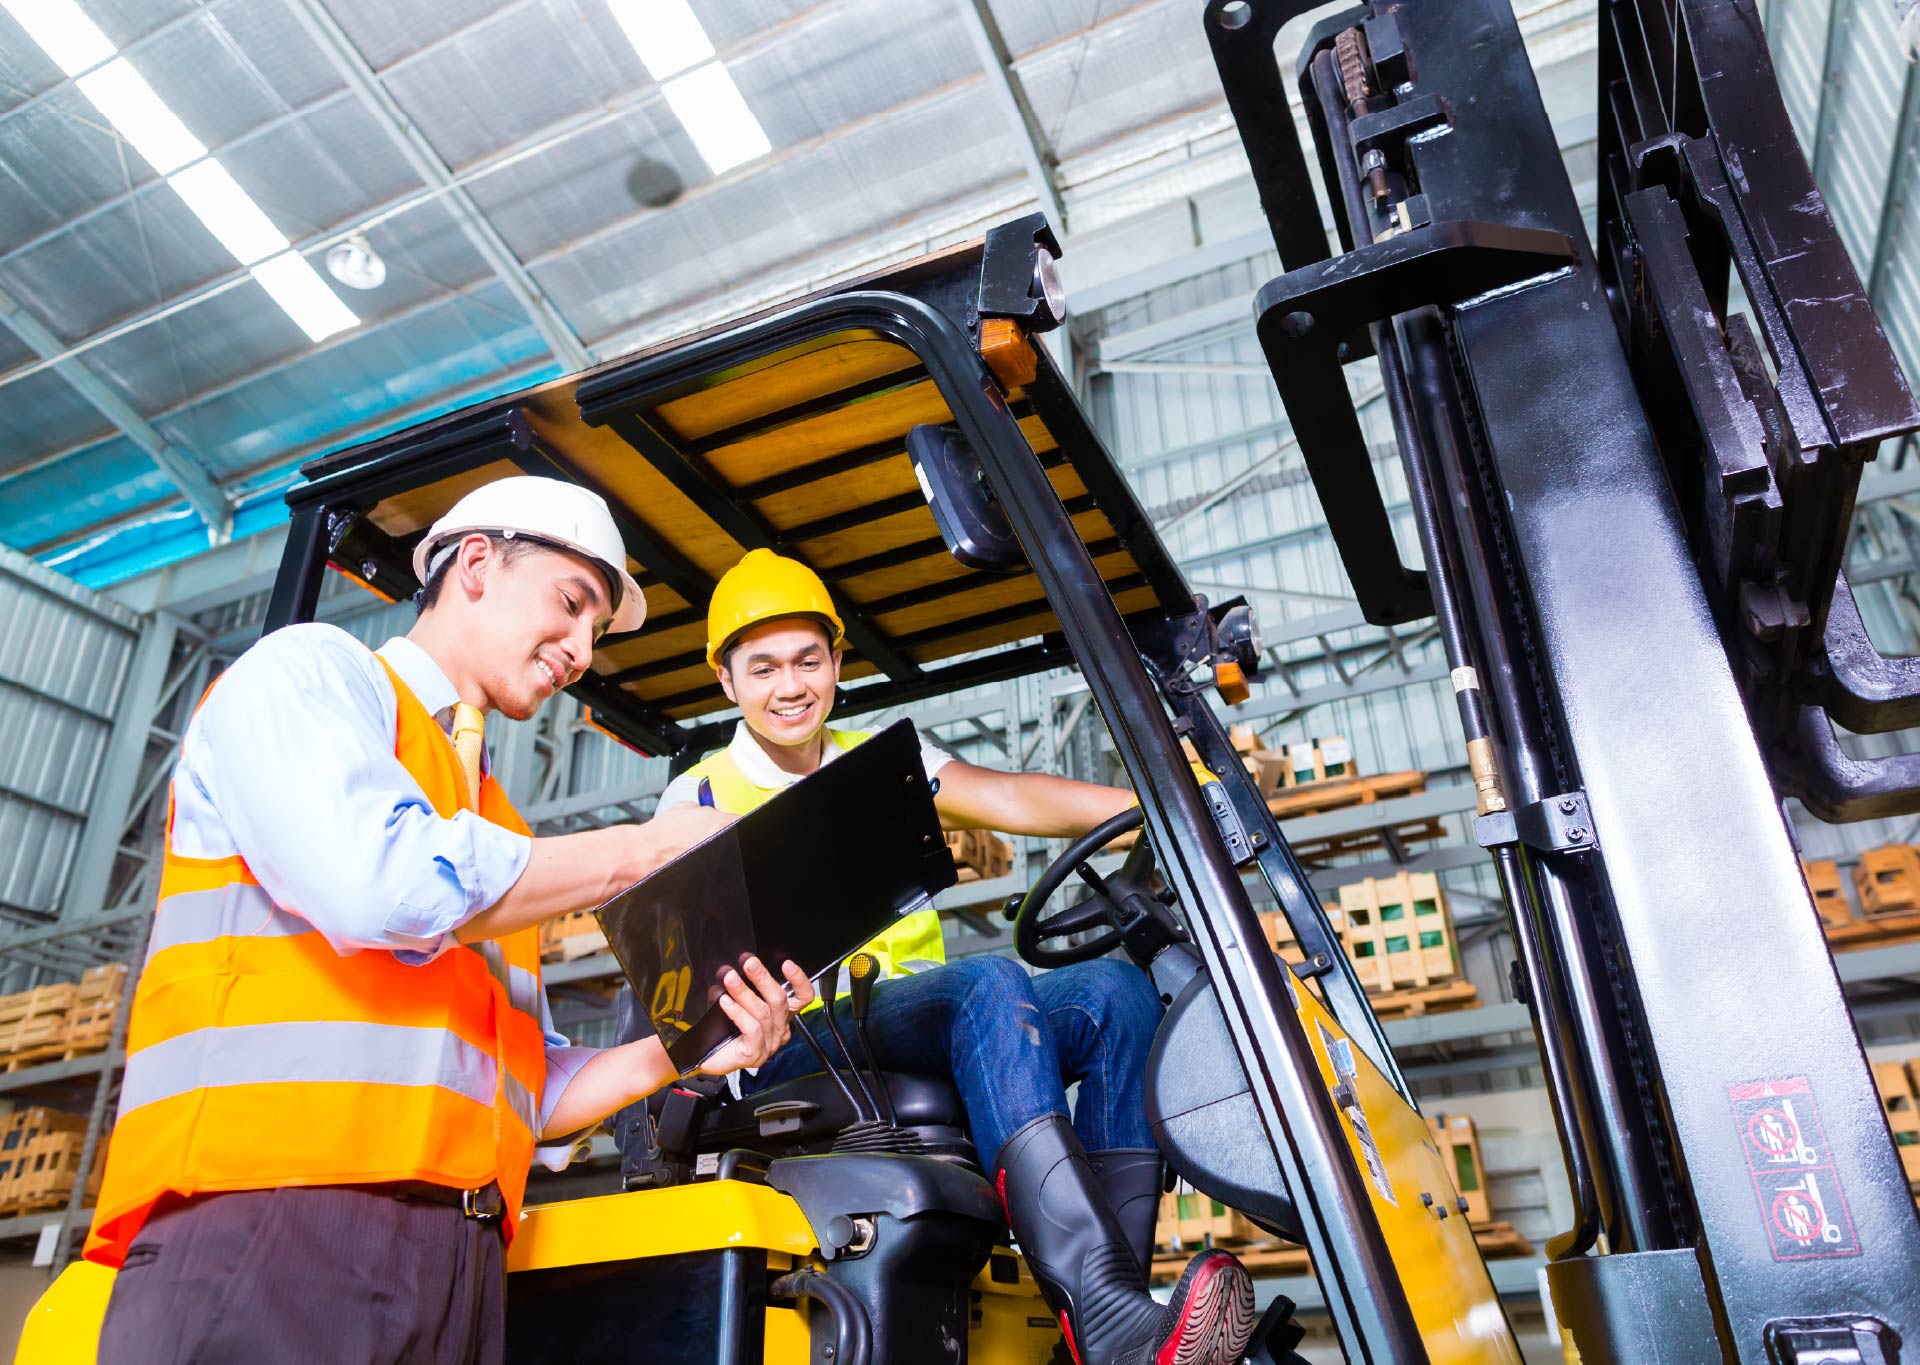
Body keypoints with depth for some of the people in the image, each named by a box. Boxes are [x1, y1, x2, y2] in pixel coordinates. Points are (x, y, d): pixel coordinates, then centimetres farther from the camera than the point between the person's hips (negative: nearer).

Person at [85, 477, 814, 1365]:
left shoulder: (497, 837, 22)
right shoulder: (307, 668, 3)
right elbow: (380, 880, -18)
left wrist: (674, 1051, 2)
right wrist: (643, 850, -7)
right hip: (269, 1223, -7)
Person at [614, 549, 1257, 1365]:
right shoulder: (699, 798, 10)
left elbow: (1011, 799, 1)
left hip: (923, 1024, 5)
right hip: (794, 1046, -4)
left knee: (1115, 990, -20)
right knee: (988, 984, -32)